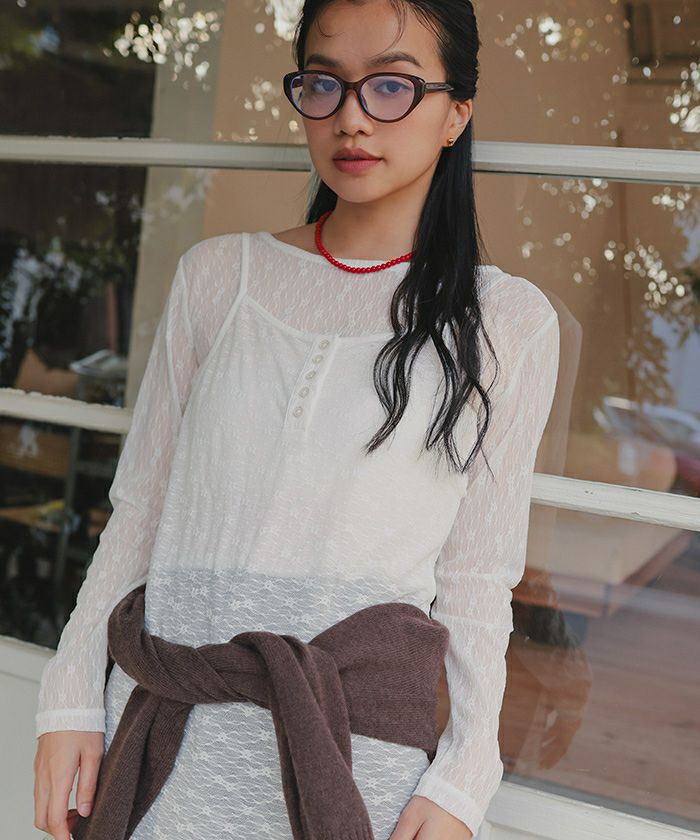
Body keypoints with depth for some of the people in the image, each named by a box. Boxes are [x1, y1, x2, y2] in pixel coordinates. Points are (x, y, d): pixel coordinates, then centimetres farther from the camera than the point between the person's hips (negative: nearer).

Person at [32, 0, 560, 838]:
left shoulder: (508, 322, -1)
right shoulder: (216, 275, 5)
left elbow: (478, 576, 0)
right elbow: (140, 509, 7)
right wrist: (73, 697, 3)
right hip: (164, 721, 2)